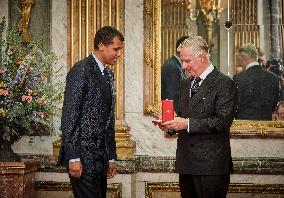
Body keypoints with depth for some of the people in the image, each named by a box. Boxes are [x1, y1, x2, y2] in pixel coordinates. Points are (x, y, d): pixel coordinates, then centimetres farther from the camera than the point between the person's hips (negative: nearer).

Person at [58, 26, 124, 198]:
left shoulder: (108, 75, 17)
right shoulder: (81, 70, -9)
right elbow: (69, 116, -15)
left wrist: (111, 157, 18)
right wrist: (73, 157, -19)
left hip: (101, 157, 8)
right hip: (83, 156, -8)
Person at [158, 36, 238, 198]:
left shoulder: (225, 84, -9)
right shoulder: (186, 84, 17)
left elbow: (223, 122, -17)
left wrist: (188, 123, -20)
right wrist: (171, 124, 1)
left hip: (211, 164, -7)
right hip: (186, 163, 7)